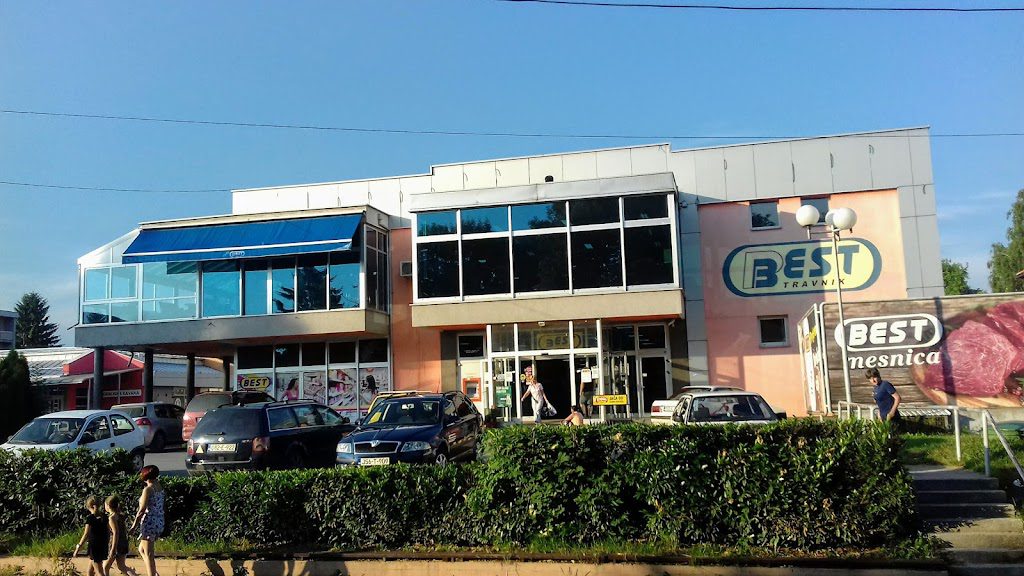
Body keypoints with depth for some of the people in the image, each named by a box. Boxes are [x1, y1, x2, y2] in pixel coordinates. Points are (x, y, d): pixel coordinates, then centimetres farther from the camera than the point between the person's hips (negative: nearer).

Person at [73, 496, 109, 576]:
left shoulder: (90, 518, -12)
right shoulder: (104, 517, 6)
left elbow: (86, 535, -13)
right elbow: (108, 533, 9)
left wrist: (78, 547, -6)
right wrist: (106, 545, 20)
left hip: (94, 547, -6)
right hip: (103, 547, 6)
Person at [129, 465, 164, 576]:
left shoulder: (148, 489, -15)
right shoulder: (160, 488, 7)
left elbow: (142, 510, -16)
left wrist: (134, 525, -10)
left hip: (149, 523, -8)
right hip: (159, 523, 8)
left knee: (149, 555, 0)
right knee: (141, 549, 22)